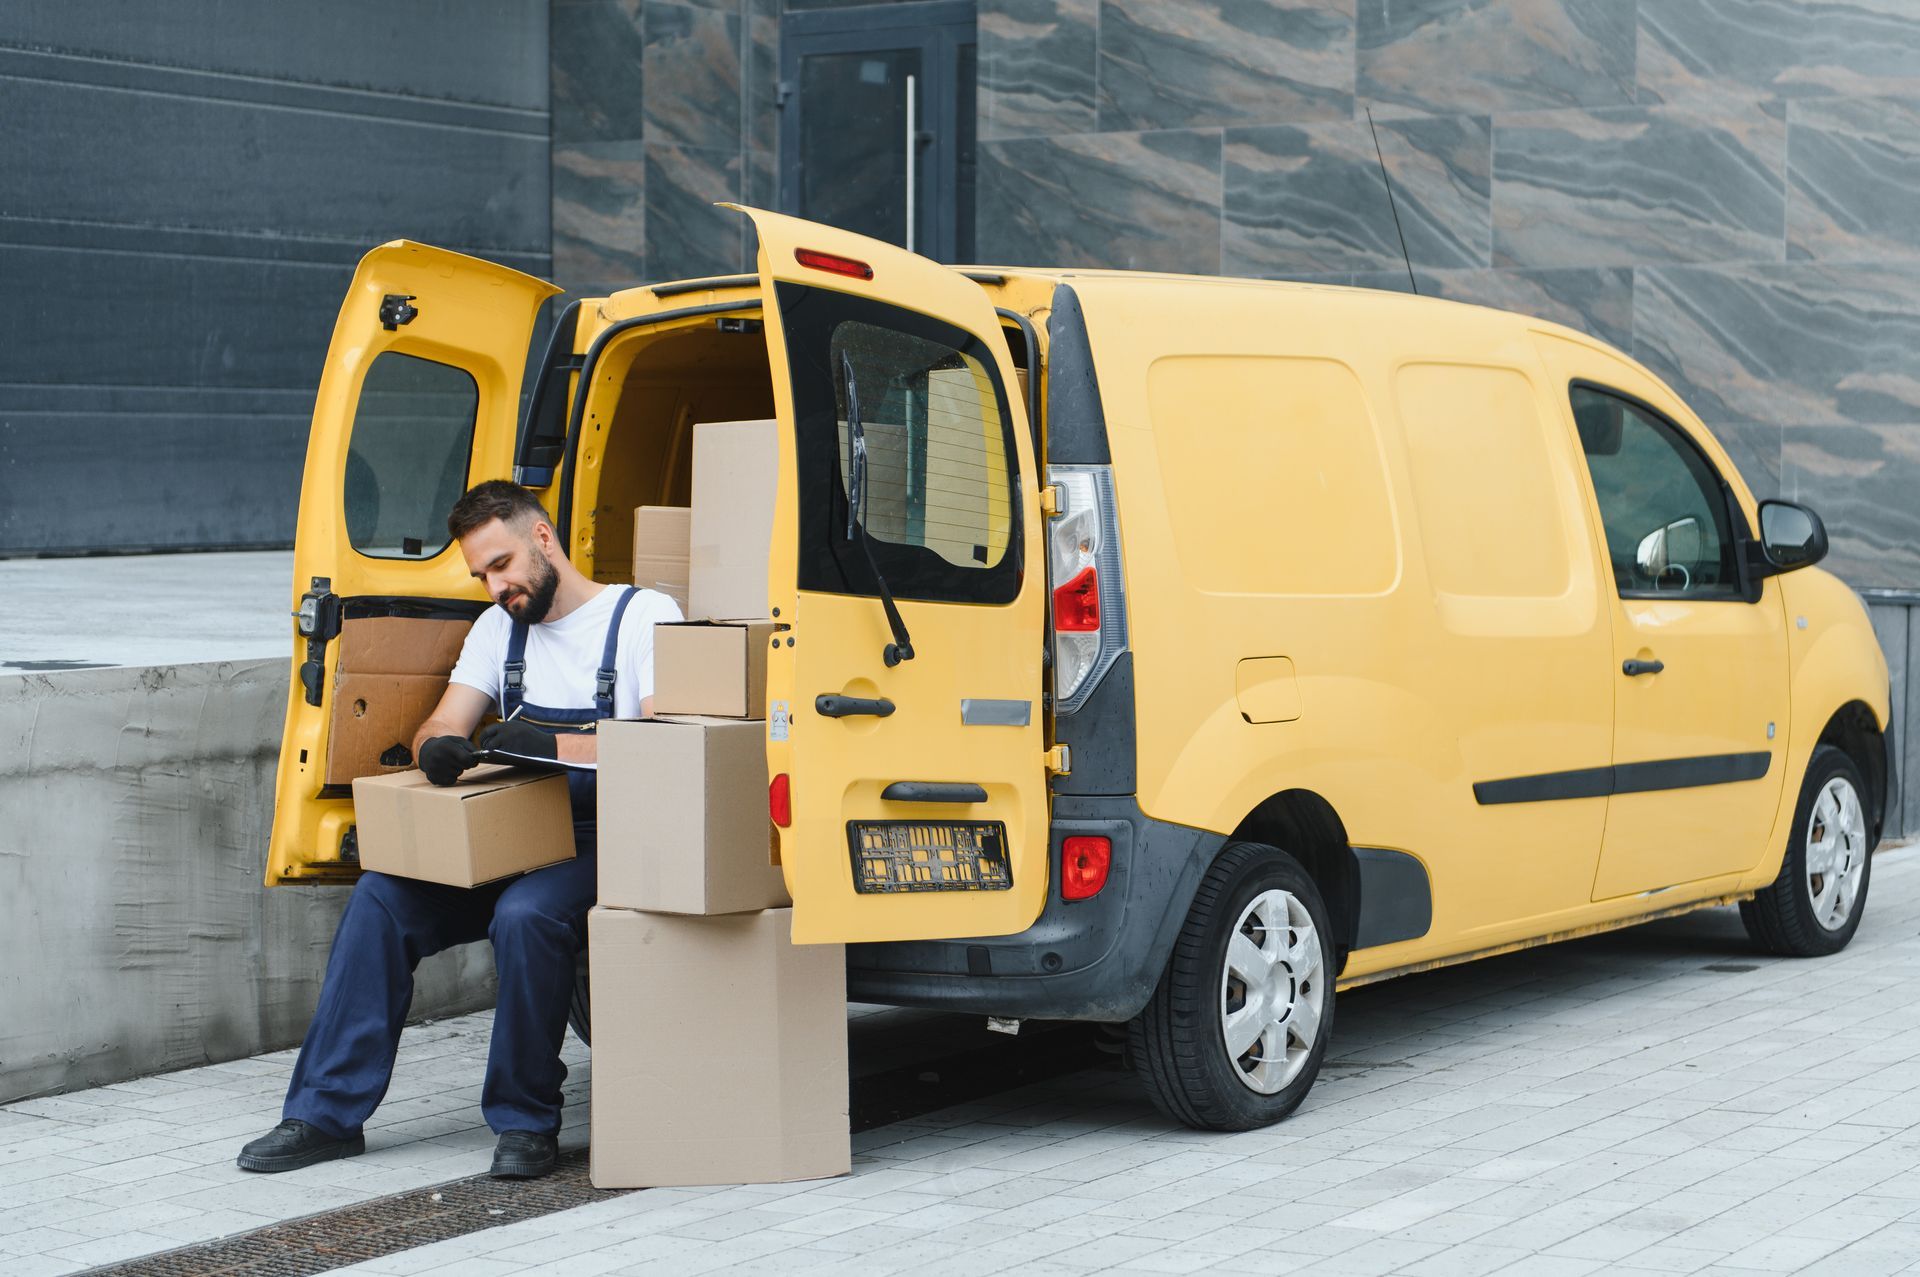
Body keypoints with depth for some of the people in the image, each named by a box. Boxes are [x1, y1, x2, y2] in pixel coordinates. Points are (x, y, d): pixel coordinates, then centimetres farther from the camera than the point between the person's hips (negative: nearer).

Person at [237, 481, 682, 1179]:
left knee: (525, 915, -36)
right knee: (382, 896, -16)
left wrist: (555, 746, -29)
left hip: (607, 841, -6)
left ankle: (527, 1121, -18)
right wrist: (440, 749, -15)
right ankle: (327, 1114, -11)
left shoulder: (644, 615, -3)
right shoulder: (499, 627, 18)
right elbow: (438, 729, 11)